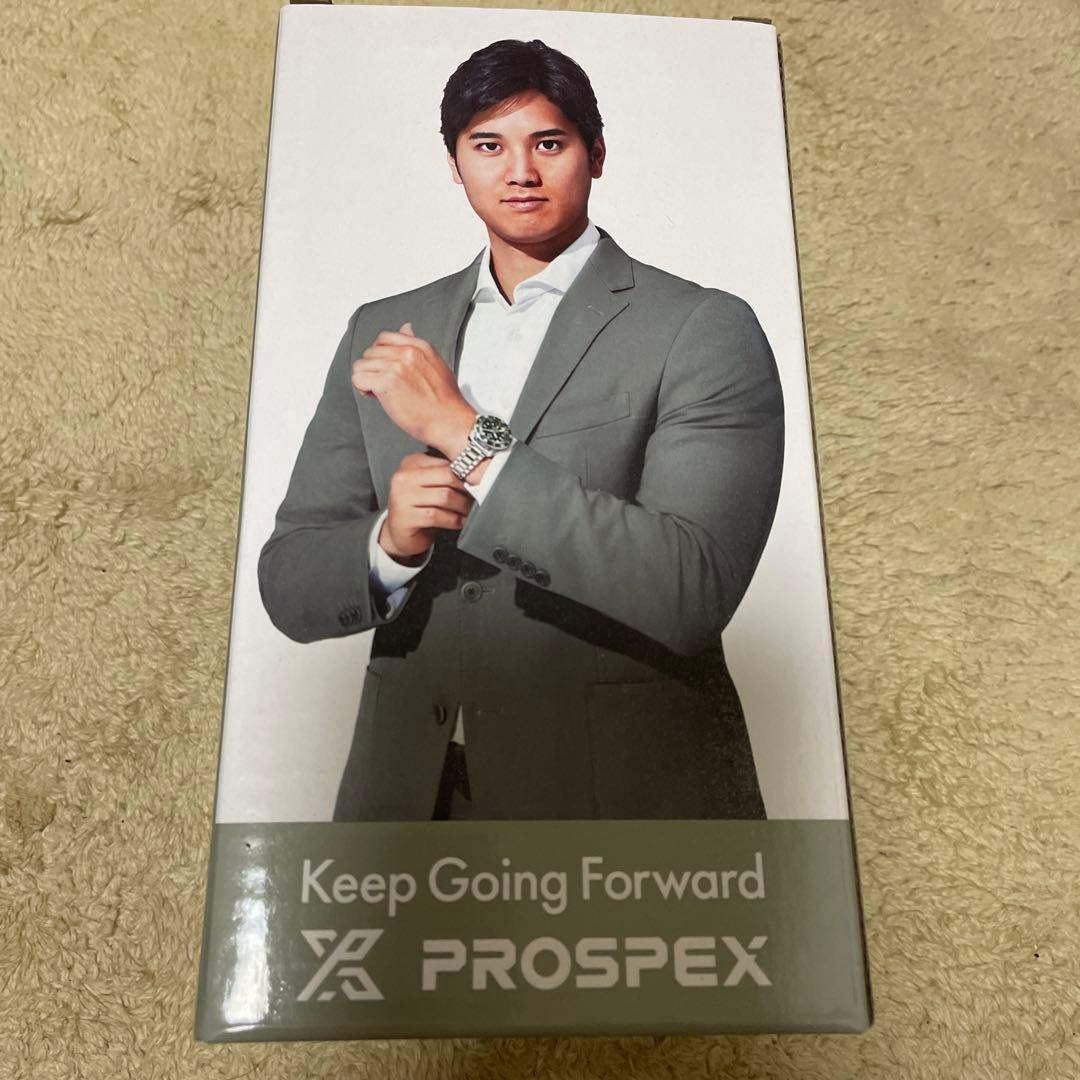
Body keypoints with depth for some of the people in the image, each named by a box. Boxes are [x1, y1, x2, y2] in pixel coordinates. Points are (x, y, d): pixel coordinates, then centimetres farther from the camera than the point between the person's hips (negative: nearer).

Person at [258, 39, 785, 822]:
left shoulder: (705, 331, -9)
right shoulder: (382, 334, 3)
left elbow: (693, 593, -21)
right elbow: (289, 587, 2)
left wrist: (465, 432, -22)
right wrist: (391, 542, -19)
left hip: (632, 792, -3)